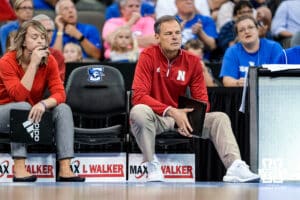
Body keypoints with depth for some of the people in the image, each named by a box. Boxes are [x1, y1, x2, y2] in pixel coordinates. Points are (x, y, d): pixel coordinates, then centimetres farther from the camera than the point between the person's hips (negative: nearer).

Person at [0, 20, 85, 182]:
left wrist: (43, 104, -36)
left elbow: (59, 94, -14)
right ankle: (19, 168, -39)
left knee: (63, 109, -20)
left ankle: (65, 169, -31)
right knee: (23, 107, -35)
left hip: (33, 114, 4)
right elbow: (19, 96, -30)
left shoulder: (49, 61, -6)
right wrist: (33, 64, -31)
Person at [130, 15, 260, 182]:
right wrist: (171, 112, -30)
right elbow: (139, 95, -20)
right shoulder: (148, 56, -9)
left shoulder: (192, 61, 2)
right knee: (139, 111, -37)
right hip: (155, 118, -4)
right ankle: (152, 165, -23)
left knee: (220, 118, -13)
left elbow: (202, 101, 2)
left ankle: (235, 168, -29)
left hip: (181, 117, 4)